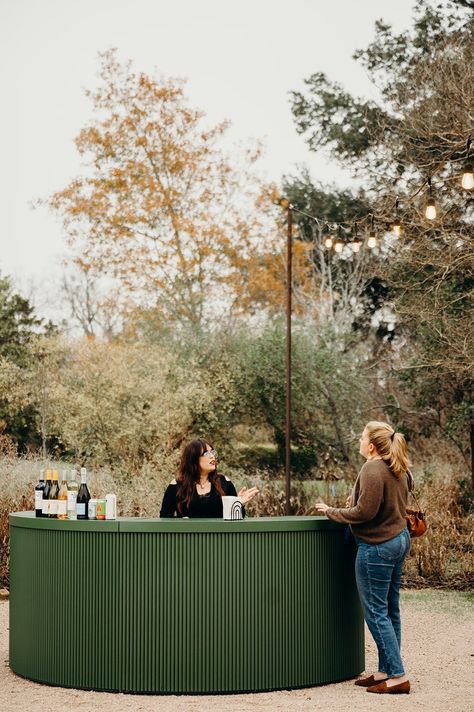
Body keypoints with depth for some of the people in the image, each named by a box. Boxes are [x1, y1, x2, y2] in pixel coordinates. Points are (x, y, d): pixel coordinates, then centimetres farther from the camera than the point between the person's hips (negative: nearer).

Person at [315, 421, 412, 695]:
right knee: (390, 609, 13)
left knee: (376, 612, -2)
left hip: (377, 546, -10)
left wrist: (332, 511, -8)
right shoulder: (399, 469, 9)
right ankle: (386, 671, 20)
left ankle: (398, 676, -1)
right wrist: (354, 503, 17)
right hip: (400, 539, 10)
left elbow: (365, 512, -20)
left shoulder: (373, 470, -19)